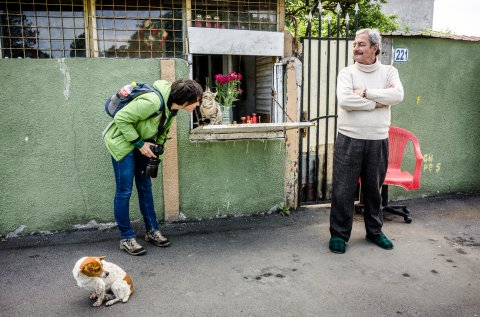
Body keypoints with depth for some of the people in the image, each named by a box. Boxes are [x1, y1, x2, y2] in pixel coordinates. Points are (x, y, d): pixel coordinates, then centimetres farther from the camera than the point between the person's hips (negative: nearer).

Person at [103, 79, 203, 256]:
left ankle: (152, 231, 23)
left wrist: (156, 155, 6)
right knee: (124, 191, -4)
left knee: (145, 187, 12)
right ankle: (126, 238, 8)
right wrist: (139, 143, -23)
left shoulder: (173, 106, -5)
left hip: (142, 143, 8)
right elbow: (121, 118, -27)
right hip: (122, 142, -8)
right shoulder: (152, 102, -33)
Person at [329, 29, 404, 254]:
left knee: (374, 188, 14)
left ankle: (374, 231, 31)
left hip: (378, 140, 2)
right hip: (350, 139, -2)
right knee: (343, 190, 1)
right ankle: (339, 234, 15)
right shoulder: (347, 73, 0)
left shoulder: (389, 71, 6)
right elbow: (344, 100, -19)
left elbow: (398, 95, -13)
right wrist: (378, 102, -13)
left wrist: (366, 92, -16)